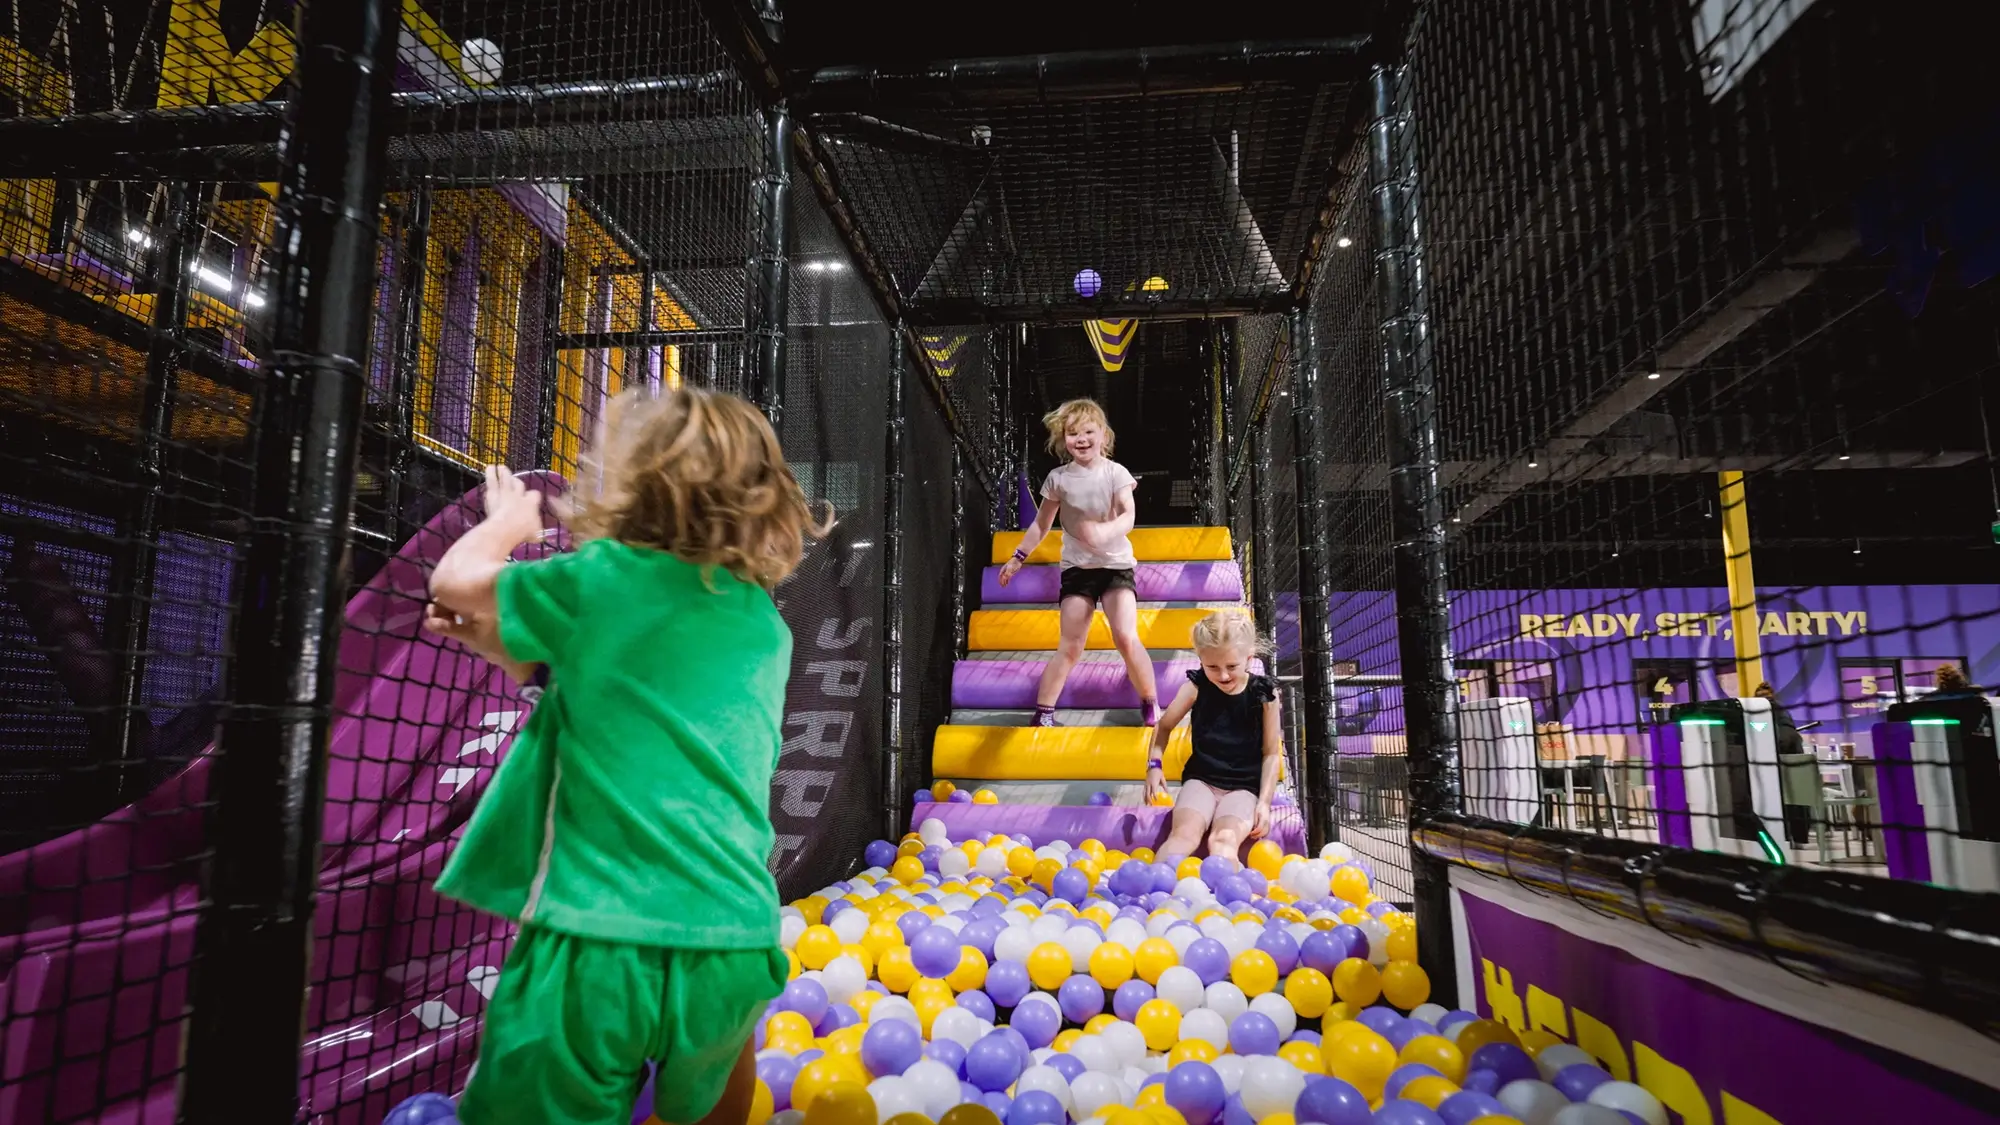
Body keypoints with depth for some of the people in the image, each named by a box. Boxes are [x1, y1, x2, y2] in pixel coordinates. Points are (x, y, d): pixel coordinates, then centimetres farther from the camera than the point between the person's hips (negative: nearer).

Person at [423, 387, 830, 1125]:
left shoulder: (602, 578, -7)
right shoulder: (765, 628, 9)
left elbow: (454, 580, 9)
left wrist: (506, 523, 27)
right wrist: (492, 636, 21)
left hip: (600, 942, -4)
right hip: (737, 936, 5)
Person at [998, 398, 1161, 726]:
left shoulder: (1115, 472, -7)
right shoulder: (1058, 477, -2)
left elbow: (1128, 516, -19)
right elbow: (1041, 524, 9)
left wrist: (1104, 532, -40)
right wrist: (1018, 557, 10)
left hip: (1116, 564, -1)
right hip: (1077, 568, 1)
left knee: (1126, 638, -15)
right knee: (1070, 647, -1)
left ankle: (1151, 704, 5)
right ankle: (1042, 713, 7)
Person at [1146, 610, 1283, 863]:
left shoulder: (1264, 694, -6)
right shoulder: (1196, 688, -4)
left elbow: (1271, 753, 0)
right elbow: (1164, 726, 11)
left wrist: (1264, 802, -8)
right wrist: (1154, 764, -5)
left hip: (1244, 786, -1)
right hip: (1201, 779, 1)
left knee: (1225, 838, -31)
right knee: (1184, 833, -28)